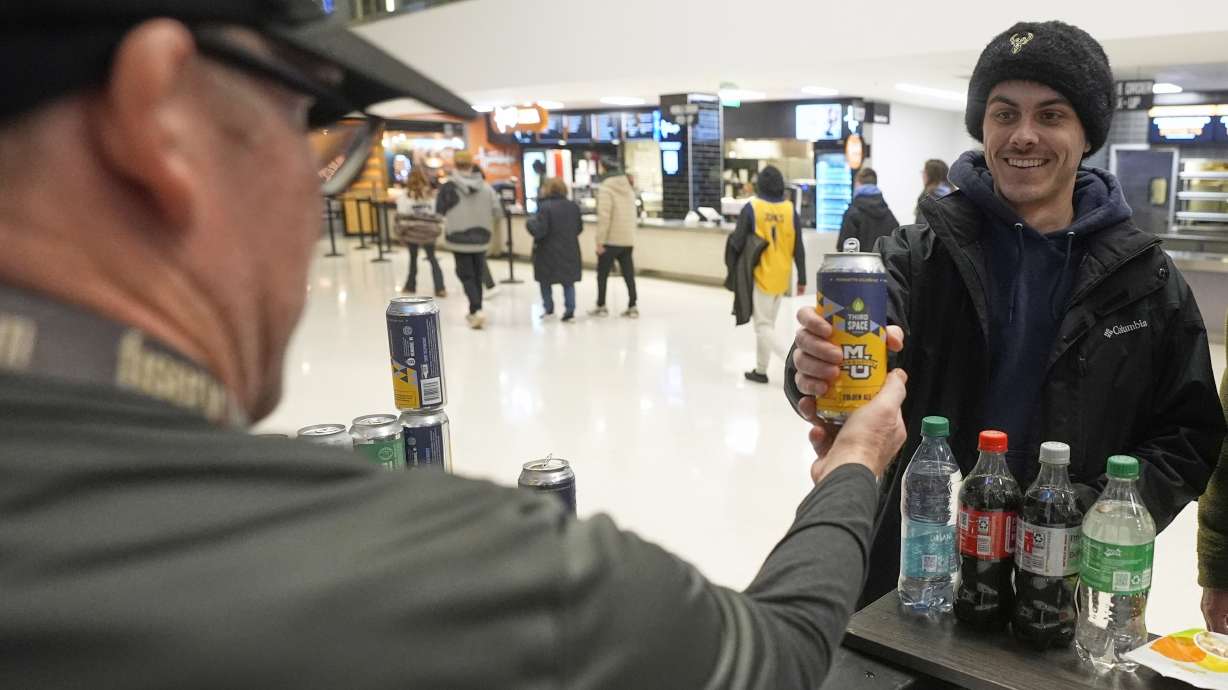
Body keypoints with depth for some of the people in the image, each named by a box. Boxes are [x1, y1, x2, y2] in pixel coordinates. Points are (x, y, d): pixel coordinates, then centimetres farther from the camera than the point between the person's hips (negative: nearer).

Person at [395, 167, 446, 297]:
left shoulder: (405, 195, -5)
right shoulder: (431, 194, 4)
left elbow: (402, 215, -7)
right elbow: (437, 213, 4)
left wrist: (401, 230, 1)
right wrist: (437, 228, 11)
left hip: (412, 232, -2)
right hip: (428, 232, 2)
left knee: (413, 258, 11)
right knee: (432, 258, 8)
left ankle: (411, 286, 22)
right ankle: (440, 288, -1)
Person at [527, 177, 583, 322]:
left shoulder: (545, 207, -16)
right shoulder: (573, 206, 3)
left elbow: (539, 231, -21)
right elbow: (579, 229, 9)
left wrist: (530, 222, -3)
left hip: (548, 252, -4)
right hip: (569, 251, 5)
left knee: (545, 281, 13)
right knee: (569, 282, 10)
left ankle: (549, 309, 16)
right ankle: (570, 310, 7)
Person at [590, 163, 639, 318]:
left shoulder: (606, 188, -10)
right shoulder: (629, 188, 12)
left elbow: (604, 217, -18)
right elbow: (633, 215, 14)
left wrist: (600, 241, -16)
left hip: (611, 240, -6)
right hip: (628, 239, 6)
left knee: (602, 274, 8)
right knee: (628, 274, 7)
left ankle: (601, 306, 16)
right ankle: (632, 307, 7)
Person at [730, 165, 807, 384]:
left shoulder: (751, 208, -11)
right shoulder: (790, 209, 0)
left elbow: (738, 244, -12)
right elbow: (798, 248, 2)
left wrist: (732, 238, 12)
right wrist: (802, 279, 9)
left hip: (760, 276, -4)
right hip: (781, 277, 5)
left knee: (763, 326, 2)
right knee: (768, 323, 16)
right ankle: (761, 370, 22)